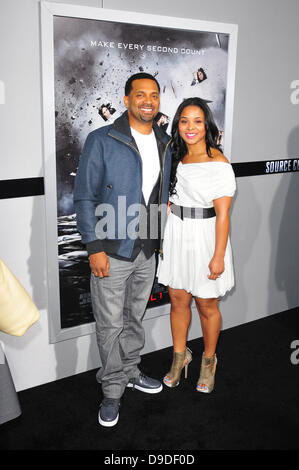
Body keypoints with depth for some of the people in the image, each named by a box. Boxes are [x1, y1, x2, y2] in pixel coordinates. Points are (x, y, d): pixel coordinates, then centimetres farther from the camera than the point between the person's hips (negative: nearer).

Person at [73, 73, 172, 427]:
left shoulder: (164, 144, 8)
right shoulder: (101, 141, -10)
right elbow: (84, 197, -11)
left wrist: (163, 238, 12)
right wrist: (94, 248, -15)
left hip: (147, 251, 5)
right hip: (112, 251, -5)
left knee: (134, 317, 20)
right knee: (111, 324, 5)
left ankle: (130, 372, 40)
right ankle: (112, 390, 23)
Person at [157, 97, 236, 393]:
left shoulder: (218, 163, -13)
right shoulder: (175, 156, 7)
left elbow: (222, 214, -15)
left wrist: (219, 256, -17)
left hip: (204, 237, -5)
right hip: (175, 235, 5)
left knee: (206, 305, 8)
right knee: (178, 300, 13)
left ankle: (208, 361, 31)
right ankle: (180, 356, 33)